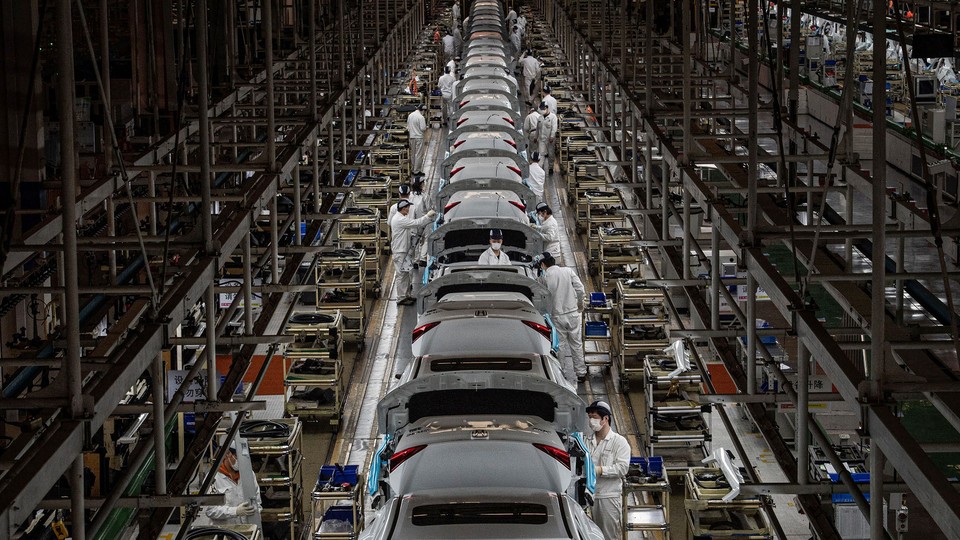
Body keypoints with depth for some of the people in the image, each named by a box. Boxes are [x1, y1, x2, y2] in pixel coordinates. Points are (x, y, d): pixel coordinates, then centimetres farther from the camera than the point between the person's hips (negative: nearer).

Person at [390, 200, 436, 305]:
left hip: (405, 250, 11)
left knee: (406, 274, 17)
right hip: (400, 252, -11)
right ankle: (401, 298, 2)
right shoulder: (400, 220, -21)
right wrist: (428, 216, -15)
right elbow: (416, 223, -25)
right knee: (402, 275, -4)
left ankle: (406, 295, 25)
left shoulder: (402, 218, 13)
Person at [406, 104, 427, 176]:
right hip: (419, 137, -7)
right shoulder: (421, 117, -17)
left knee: (412, 154, 16)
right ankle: (417, 170, 0)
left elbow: (408, 126, 13)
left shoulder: (410, 115, 6)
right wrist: (426, 127, 3)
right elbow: (423, 128, -17)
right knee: (419, 154, -1)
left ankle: (412, 169, 23)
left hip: (411, 137, 7)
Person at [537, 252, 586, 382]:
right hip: (573, 313, 1)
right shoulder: (568, 271, -3)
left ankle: (563, 374, 14)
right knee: (576, 344, 11)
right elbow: (580, 289, -7)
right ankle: (580, 373, 16)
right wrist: (580, 304, 9)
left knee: (560, 346, 10)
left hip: (557, 316, -1)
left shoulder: (544, 277, -7)